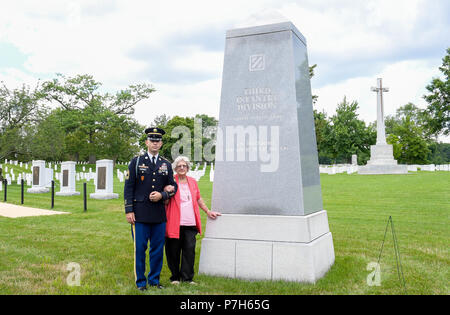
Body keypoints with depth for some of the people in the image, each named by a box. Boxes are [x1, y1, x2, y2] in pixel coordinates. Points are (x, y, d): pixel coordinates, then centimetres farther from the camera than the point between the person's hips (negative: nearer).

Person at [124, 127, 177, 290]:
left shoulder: (166, 164, 11)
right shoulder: (136, 161, 2)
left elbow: (173, 187, 14)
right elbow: (128, 187, -1)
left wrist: (162, 195, -6)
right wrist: (129, 210, -7)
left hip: (159, 214, 3)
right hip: (140, 213, -3)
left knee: (158, 248, 8)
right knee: (140, 248, 1)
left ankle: (154, 279, 22)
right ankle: (141, 282, 14)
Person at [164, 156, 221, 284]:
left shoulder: (193, 182, 15)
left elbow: (199, 199, 25)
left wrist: (208, 211, 24)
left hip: (190, 223, 3)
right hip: (175, 223, -3)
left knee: (190, 250, 0)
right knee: (174, 251, 3)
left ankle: (187, 277, 10)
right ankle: (175, 277, 18)